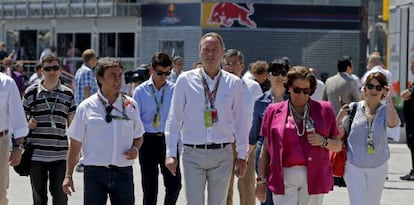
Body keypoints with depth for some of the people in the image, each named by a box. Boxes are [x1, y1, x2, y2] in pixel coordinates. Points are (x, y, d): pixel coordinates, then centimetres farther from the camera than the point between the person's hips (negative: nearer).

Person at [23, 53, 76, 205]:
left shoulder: (67, 94, 8)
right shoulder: (31, 92, 3)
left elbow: (72, 124, 14)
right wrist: (28, 124, -11)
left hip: (60, 154, 0)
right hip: (37, 154, 0)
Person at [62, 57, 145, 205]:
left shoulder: (130, 105, 7)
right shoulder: (86, 107, 0)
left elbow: (138, 137, 19)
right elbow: (75, 143, 3)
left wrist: (135, 149, -5)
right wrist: (68, 176, 1)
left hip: (123, 172, 2)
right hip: (95, 173, -2)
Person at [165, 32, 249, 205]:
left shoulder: (234, 83, 2)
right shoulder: (185, 80, -1)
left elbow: (240, 121, 6)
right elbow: (174, 119, 2)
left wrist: (242, 156, 5)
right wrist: (171, 153, -2)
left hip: (222, 154, 1)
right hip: (193, 153, -1)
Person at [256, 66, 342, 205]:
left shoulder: (324, 110, 8)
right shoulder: (274, 111, 8)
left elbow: (338, 145, 13)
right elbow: (266, 150, 11)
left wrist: (323, 141, -8)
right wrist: (261, 180, 6)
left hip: (313, 179, 1)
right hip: (283, 178, -1)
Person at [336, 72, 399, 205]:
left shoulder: (385, 110, -4)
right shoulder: (353, 108, -4)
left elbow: (393, 123, -27)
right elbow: (340, 135, 2)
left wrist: (388, 100, -24)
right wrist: (339, 120, -17)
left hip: (378, 168, 2)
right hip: (354, 167, -2)